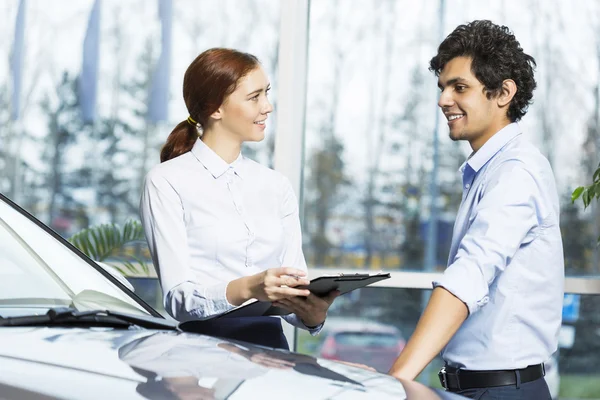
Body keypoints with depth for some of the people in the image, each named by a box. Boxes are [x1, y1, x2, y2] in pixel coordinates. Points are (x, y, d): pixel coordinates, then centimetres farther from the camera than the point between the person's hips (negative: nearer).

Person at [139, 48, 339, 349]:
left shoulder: (275, 186, 16)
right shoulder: (167, 183, -1)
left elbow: (294, 291, 11)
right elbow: (177, 298, -9)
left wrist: (314, 313, -13)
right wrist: (247, 288, -26)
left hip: (271, 349, 5)